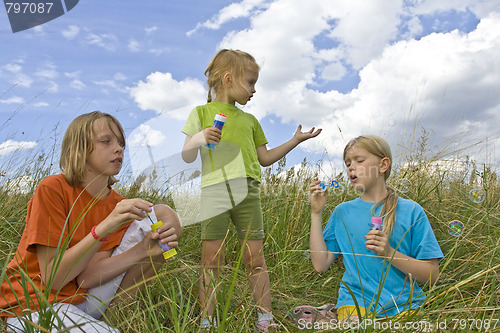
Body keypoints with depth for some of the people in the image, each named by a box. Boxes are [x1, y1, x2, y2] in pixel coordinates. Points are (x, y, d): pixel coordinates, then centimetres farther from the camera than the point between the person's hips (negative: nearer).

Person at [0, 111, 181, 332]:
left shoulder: (120, 206, -2)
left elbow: (87, 277, -12)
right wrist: (104, 228, -32)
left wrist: (142, 250, -28)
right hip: (31, 304, -5)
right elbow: (52, 279, -20)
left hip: (82, 301, 5)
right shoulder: (52, 189, -15)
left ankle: (112, 311, -3)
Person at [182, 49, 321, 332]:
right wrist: (198, 139, -16)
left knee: (255, 257, 3)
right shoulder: (202, 113, 8)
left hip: (247, 192, 3)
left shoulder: (250, 120, 20)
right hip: (214, 191, -3)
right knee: (212, 260, 1)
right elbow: (187, 157, 5)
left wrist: (296, 140, 19)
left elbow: (265, 158, 22)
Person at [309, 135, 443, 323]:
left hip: (404, 306, 0)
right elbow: (321, 264, 1)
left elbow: (432, 275, 0)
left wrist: (389, 253, -16)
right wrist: (316, 212, 0)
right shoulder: (342, 212, 8)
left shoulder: (411, 211, 1)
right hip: (356, 303, 0)